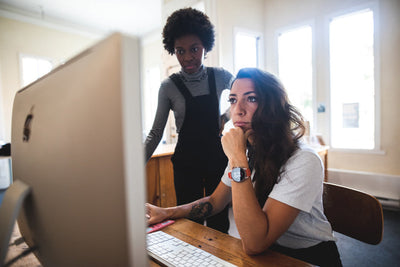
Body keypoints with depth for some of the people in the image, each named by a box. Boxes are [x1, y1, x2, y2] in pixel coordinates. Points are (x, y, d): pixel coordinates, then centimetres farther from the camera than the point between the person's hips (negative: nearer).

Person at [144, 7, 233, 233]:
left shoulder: (221, 76, 0)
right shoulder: (169, 86, -3)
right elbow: (156, 134, -1)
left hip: (218, 157, 1)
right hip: (186, 162, 0)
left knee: (219, 222, 7)